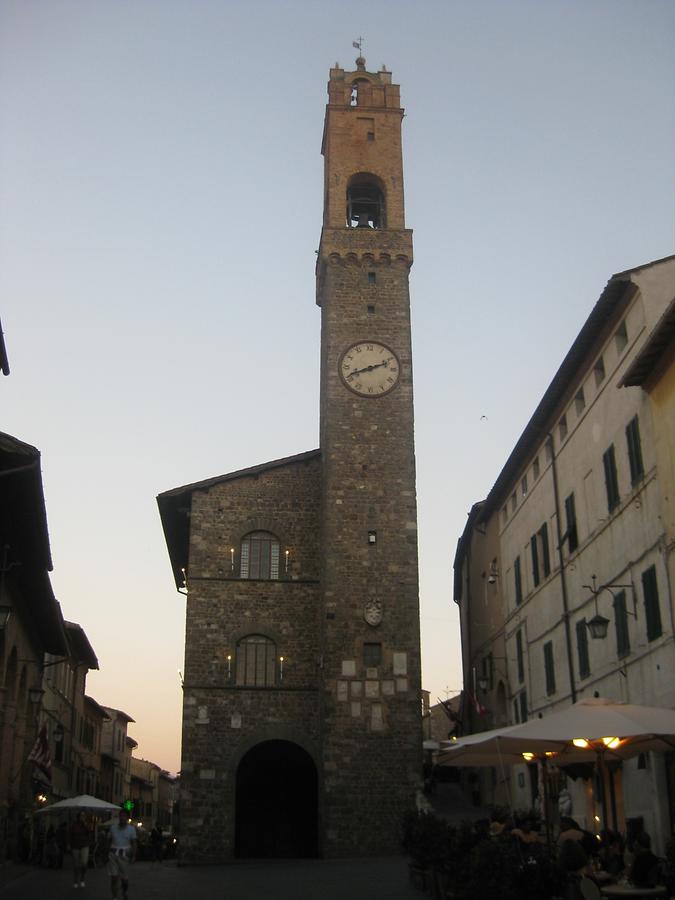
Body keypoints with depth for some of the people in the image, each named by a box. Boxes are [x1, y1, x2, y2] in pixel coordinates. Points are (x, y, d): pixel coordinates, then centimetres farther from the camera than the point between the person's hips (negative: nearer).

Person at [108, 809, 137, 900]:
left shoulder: (131, 829, 1)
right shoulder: (113, 827, 7)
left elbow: (133, 843, -1)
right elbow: (109, 841, 10)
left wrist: (133, 856, -10)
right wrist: (108, 853, 5)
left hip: (124, 855, -1)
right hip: (113, 854, 1)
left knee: (124, 878, 4)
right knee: (114, 877, -7)